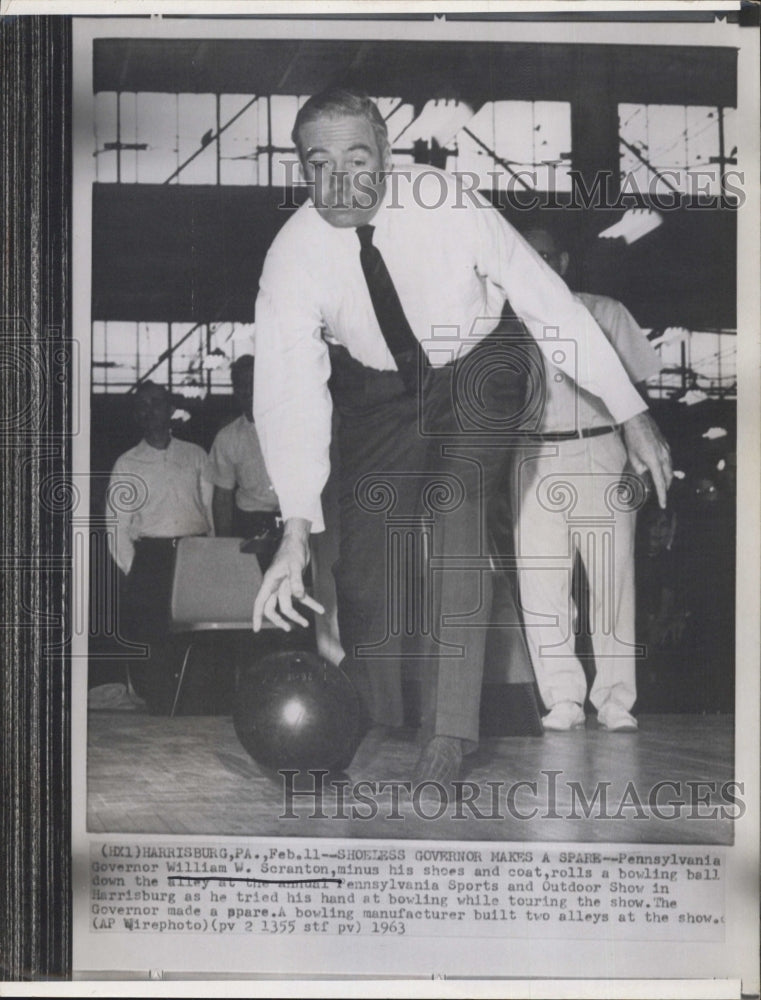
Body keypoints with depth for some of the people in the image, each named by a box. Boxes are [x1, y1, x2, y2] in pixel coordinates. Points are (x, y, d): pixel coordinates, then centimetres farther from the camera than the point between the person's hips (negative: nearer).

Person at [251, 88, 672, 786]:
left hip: (474, 369, -2)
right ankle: (375, 726, 15)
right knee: (368, 545, -5)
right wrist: (297, 530, -44)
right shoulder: (292, 259, -24)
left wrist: (632, 416, -19)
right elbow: (289, 390, -32)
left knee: (456, 506, -23)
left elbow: (551, 305, -21)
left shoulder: (452, 209, -27)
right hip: (374, 385, 2)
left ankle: (450, 730, -18)